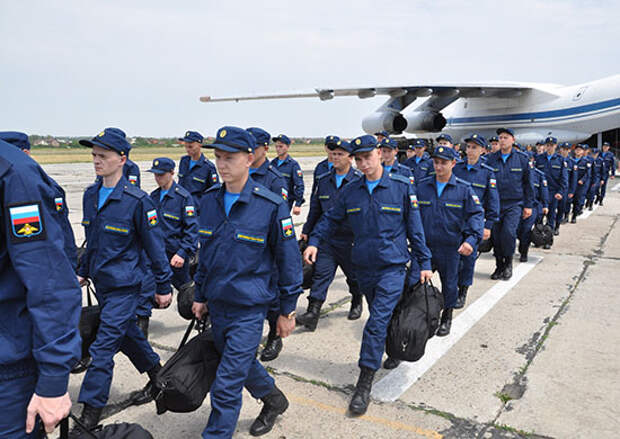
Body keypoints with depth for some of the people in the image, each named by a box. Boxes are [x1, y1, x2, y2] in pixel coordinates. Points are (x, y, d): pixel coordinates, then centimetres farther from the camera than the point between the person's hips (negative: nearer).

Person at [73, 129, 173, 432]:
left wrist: (163, 287, -9)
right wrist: (84, 270, 18)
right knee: (127, 334, 19)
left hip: (124, 285, -7)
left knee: (104, 346, -4)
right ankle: (158, 376, 40)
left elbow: (155, 245, -12)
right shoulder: (90, 195, 4)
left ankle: (89, 417, 9)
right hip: (101, 281, 7)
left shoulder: (137, 200, -17)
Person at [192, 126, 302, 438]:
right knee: (241, 364, 23)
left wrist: (287, 310, -5)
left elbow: (288, 260, -8)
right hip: (217, 304, 6)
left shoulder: (271, 205, -15)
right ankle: (273, 399, 50)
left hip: (249, 308, -6)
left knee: (227, 384, -3)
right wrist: (200, 295, 14)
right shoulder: (209, 201, 2)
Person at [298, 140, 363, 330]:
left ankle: (357, 303, 39)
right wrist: (306, 231, 15)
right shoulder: (323, 180, 6)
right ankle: (313, 313, -4)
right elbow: (315, 209, 14)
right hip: (326, 237, 3)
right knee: (321, 273, -4)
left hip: (351, 239, -3)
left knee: (354, 275, 14)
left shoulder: (359, 181, -7)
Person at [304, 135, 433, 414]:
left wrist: (424, 263, 0)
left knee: (377, 322, -12)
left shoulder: (402, 187, -5)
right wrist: (314, 241, -4)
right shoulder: (350, 191, 4)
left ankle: (364, 384, -5)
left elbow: (415, 228, -1)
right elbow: (331, 218, 11)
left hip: (393, 267, -4)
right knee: (381, 317, 20)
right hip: (363, 266, 4)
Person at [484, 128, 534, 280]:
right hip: (495, 204, 2)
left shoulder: (521, 158, 2)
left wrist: (528, 205, 4)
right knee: (496, 235, 4)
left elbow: (528, 183, 7)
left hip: (514, 203, -2)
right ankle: (499, 266, 21)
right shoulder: (491, 159, 3)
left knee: (508, 232, -17)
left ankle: (508, 263, 5)